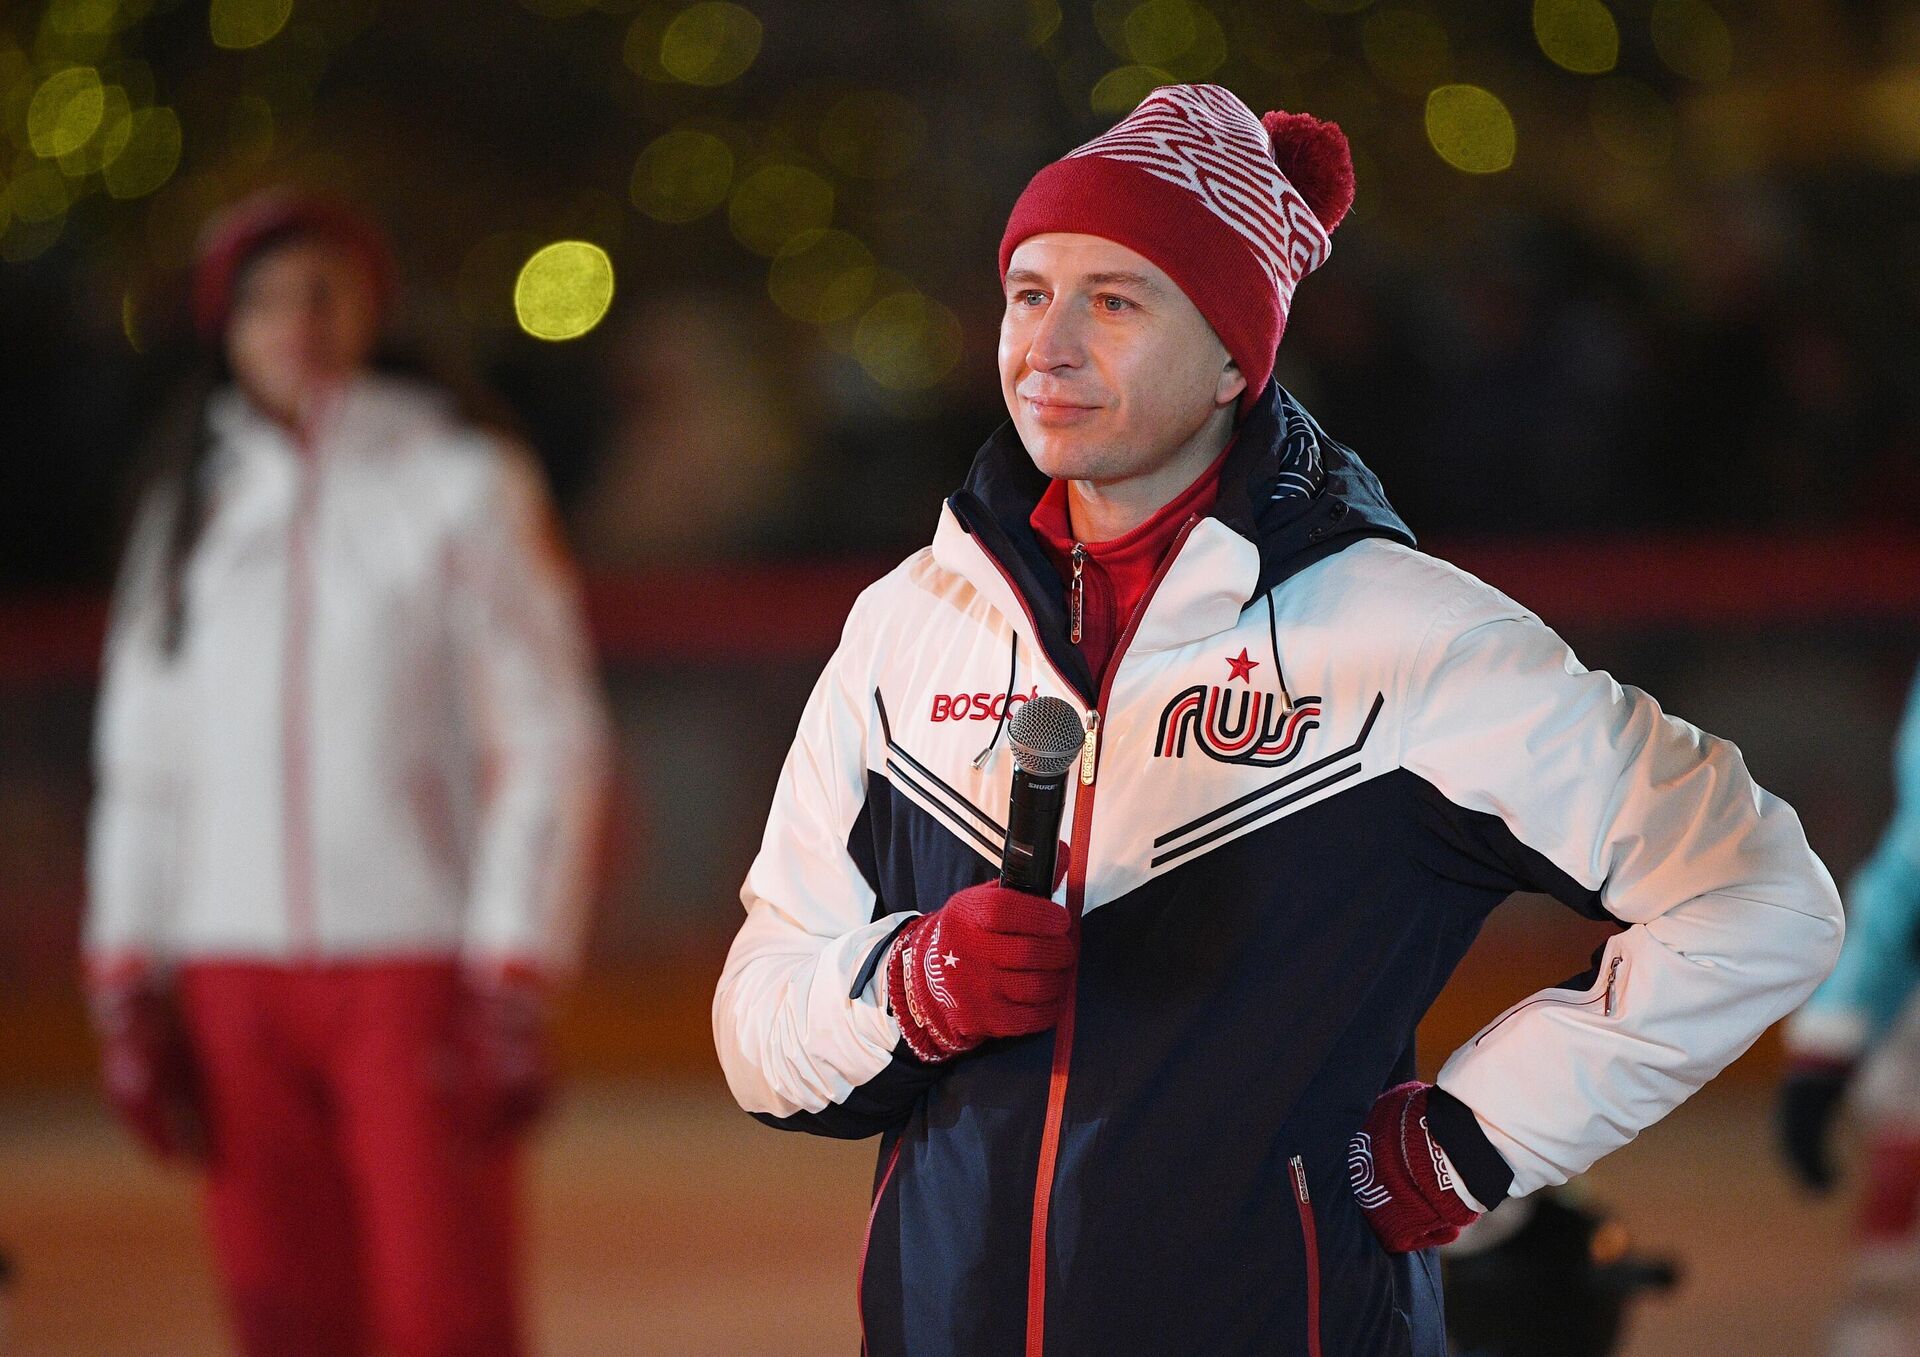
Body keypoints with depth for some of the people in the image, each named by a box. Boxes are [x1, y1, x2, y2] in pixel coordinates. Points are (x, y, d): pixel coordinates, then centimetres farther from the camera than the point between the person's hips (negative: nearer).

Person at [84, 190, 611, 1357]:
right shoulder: (191, 508, 13)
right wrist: (130, 985, 8)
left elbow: (548, 745, -3)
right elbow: (144, 760, 16)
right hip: (236, 979, 4)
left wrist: (513, 986, -11)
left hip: (417, 964, -4)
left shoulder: (461, 486, 1)